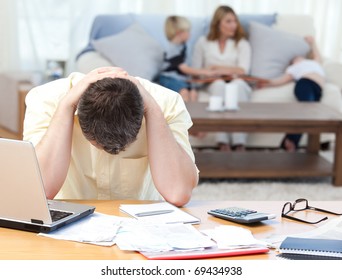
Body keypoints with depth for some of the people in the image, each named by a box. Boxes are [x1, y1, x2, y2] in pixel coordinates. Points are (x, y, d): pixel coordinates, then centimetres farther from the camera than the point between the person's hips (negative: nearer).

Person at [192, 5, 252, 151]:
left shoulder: (242, 43, 12)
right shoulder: (203, 43, 13)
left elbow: (243, 70, -3)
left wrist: (216, 67, -7)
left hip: (237, 83, 0)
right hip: (213, 85, 0)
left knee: (238, 83, -35)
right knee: (219, 83, -35)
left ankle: (239, 142, -44)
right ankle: (223, 142, -43)